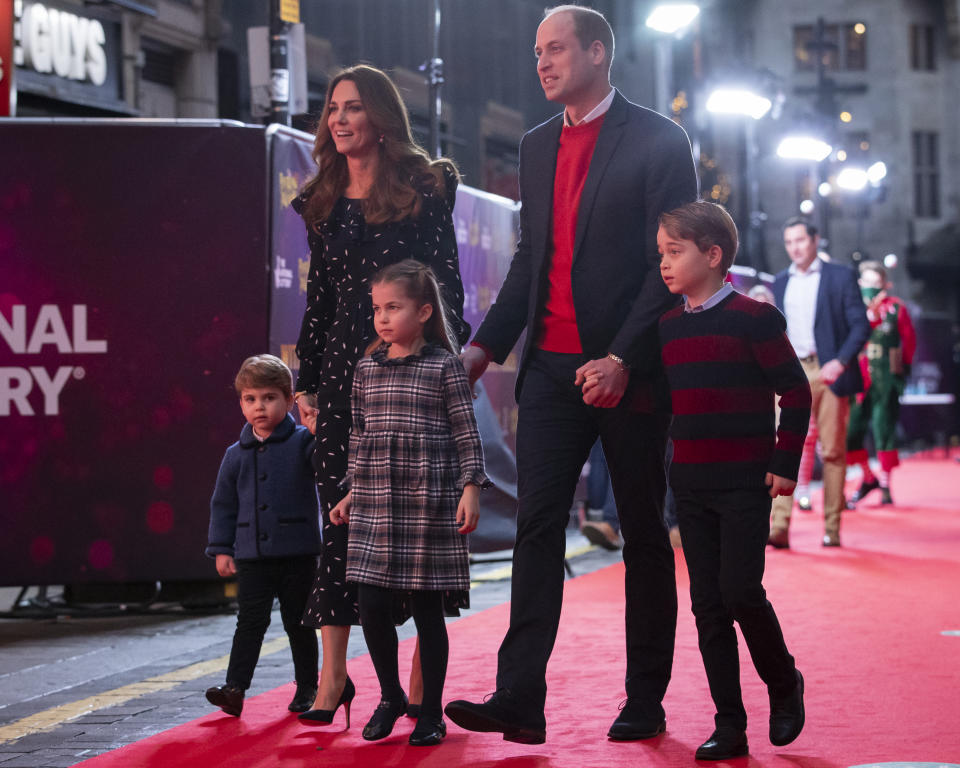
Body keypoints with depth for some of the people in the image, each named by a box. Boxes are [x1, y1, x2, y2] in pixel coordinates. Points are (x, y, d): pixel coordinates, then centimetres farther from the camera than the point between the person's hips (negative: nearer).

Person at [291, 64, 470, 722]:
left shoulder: (423, 189, -1)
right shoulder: (324, 202, 14)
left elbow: (448, 282, -3)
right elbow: (320, 294, 16)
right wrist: (306, 378, 11)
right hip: (345, 366, 4)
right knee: (340, 513, 0)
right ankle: (333, 673, 1)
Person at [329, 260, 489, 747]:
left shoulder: (444, 367, -2)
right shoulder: (367, 370, 10)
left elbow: (466, 434, -3)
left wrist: (470, 488, -10)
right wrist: (354, 493, 16)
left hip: (429, 505, -4)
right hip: (375, 506, 4)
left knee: (427, 607, 1)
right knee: (372, 606, 1)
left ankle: (430, 711, 11)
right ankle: (390, 696, 22)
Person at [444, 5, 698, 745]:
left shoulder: (657, 141, -5)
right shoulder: (538, 146, 14)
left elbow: (670, 261, -10)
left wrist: (623, 358, -18)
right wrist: (487, 344, 8)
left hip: (628, 369, -5)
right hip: (551, 365, 5)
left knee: (643, 533, 6)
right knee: (537, 524, -4)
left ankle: (645, 702, 13)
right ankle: (520, 699, -7)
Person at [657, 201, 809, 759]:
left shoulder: (752, 318, -9)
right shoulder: (668, 327, 10)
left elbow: (796, 391, -7)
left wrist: (785, 463, -9)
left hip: (746, 482, -6)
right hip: (691, 483, 6)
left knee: (741, 590, -13)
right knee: (708, 603, 4)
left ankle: (784, 683, 15)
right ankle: (729, 726, 8)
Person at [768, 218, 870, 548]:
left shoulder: (841, 276, 3)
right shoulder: (781, 282, 16)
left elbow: (861, 325, -2)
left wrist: (841, 361, -15)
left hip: (827, 372, -3)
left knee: (833, 451, 1)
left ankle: (832, 528, 8)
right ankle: (779, 527, -16)